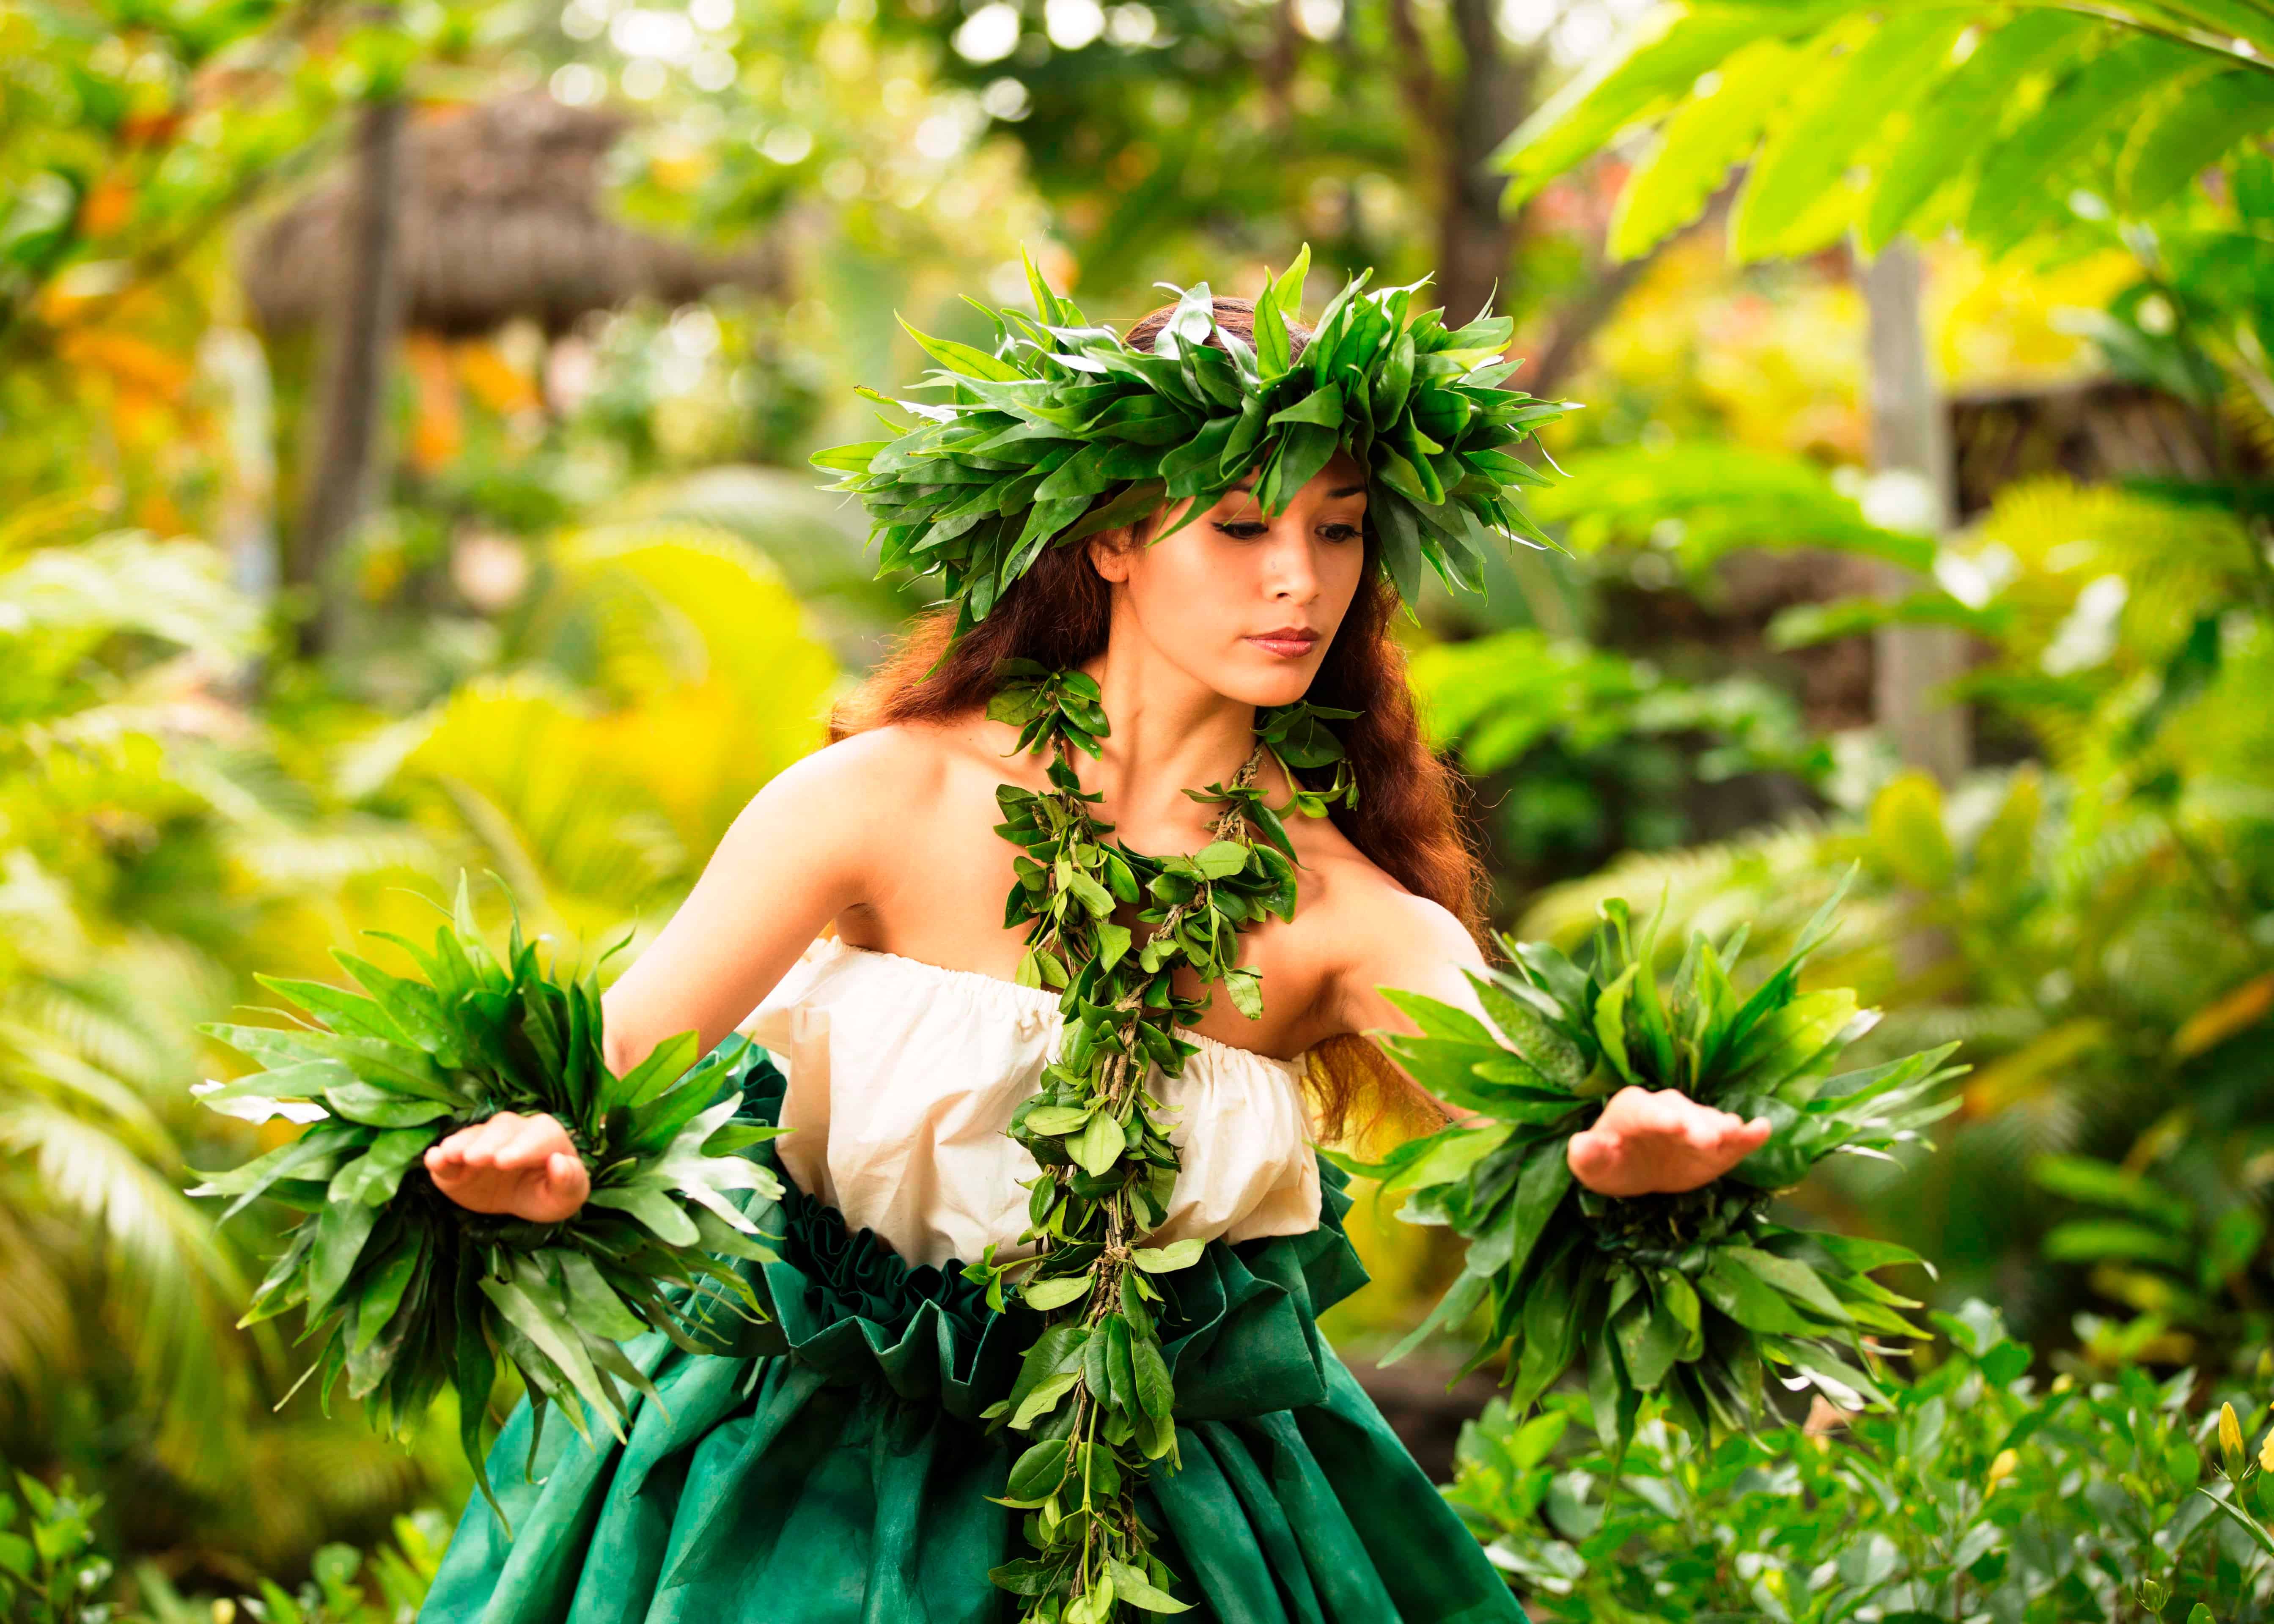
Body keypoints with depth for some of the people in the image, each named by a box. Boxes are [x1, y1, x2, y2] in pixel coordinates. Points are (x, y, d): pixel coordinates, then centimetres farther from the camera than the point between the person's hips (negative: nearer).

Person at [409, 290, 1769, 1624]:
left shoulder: (1350, 911, -11)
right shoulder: (891, 797, -15)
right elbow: (606, 1066, -17)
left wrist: (1621, 1151, -54)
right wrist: (527, 1154, -42)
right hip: (808, 1480, -1)